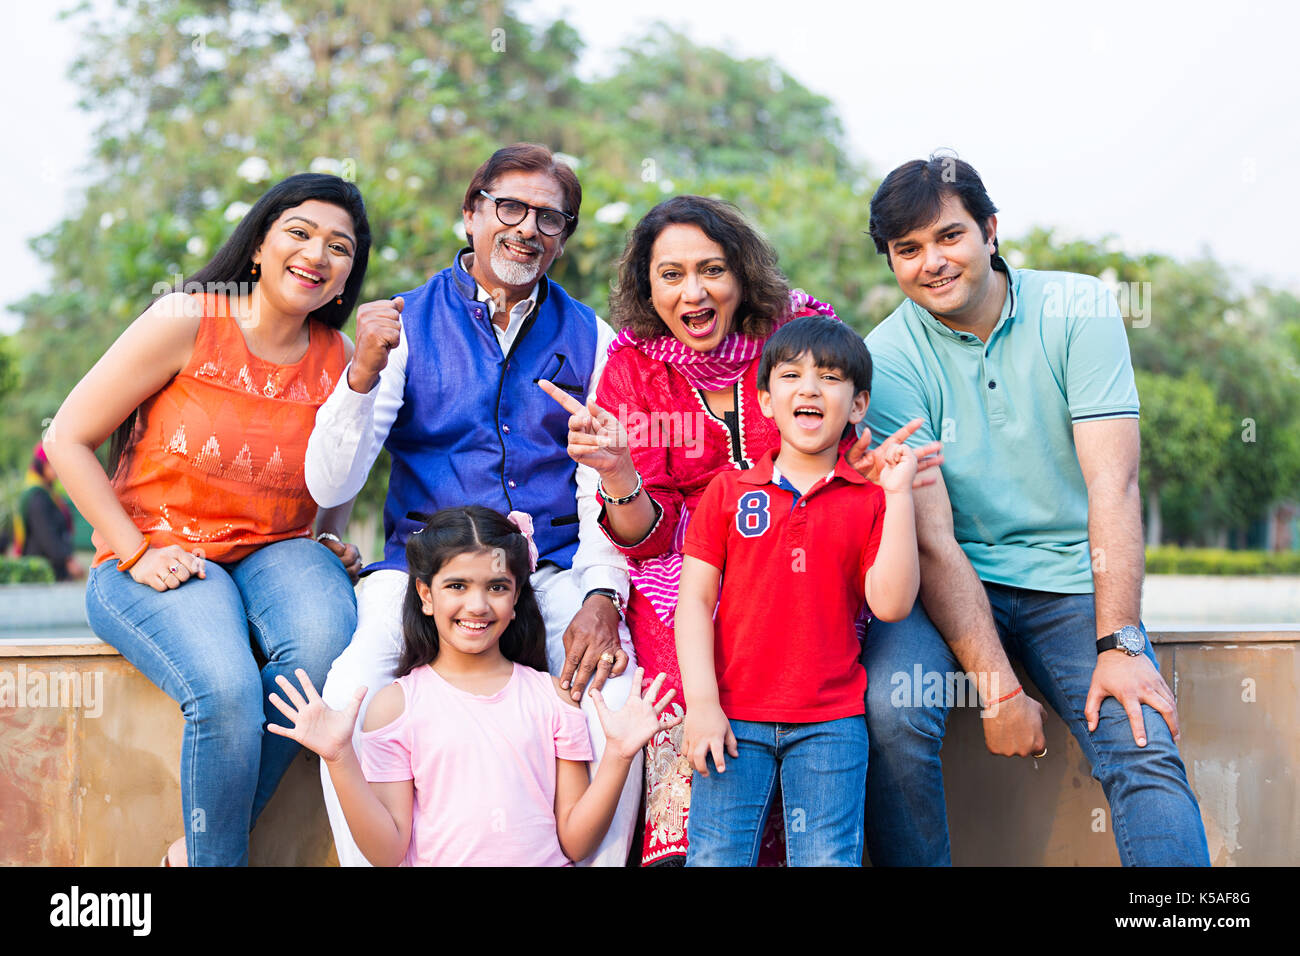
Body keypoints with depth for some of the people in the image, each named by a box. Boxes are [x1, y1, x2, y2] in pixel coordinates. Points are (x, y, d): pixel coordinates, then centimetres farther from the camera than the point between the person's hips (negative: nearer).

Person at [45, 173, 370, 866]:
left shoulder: (339, 360, 5)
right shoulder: (186, 321, -9)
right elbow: (68, 438, -6)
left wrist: (333, 541, 3)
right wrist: (136, 555, -12)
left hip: (275, 551, 4)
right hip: (158, 557, -4)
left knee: (324, 639, -31)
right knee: (227, 691, -33)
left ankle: (198, 847, -13)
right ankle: (214, 857, -7)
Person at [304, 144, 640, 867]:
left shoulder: (591, 340, 11)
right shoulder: (408, 325, 6)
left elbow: (605, 488, 5)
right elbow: (330, 487, -2)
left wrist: (601, 595, -13)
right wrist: (364, 373, -18)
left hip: (555, 566, 1)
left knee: (616, 693, -28)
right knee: (350, 696, -28)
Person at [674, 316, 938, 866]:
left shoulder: (870, 499, 5)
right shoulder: (728, 491, 7)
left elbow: (891, 605, -6)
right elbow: (695, 598, 3)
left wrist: (898, 495, -10)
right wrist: (702, 703, -6)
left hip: (831, 724, 0)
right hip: (733, 717, 0)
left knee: (828, 859, -1)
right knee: (715, 858, -2)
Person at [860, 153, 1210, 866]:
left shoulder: (1079, 310, -5)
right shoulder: (888, 359, -8)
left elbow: (1113, 483, -10)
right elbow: (931, 538, -14)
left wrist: (1119, 645, -19)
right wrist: (999, 691, -21)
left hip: (1072, 581, 1)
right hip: (952, 584, 0)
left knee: (1146, 749, -22)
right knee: (890, 710, -28)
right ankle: (918, 868, -6)